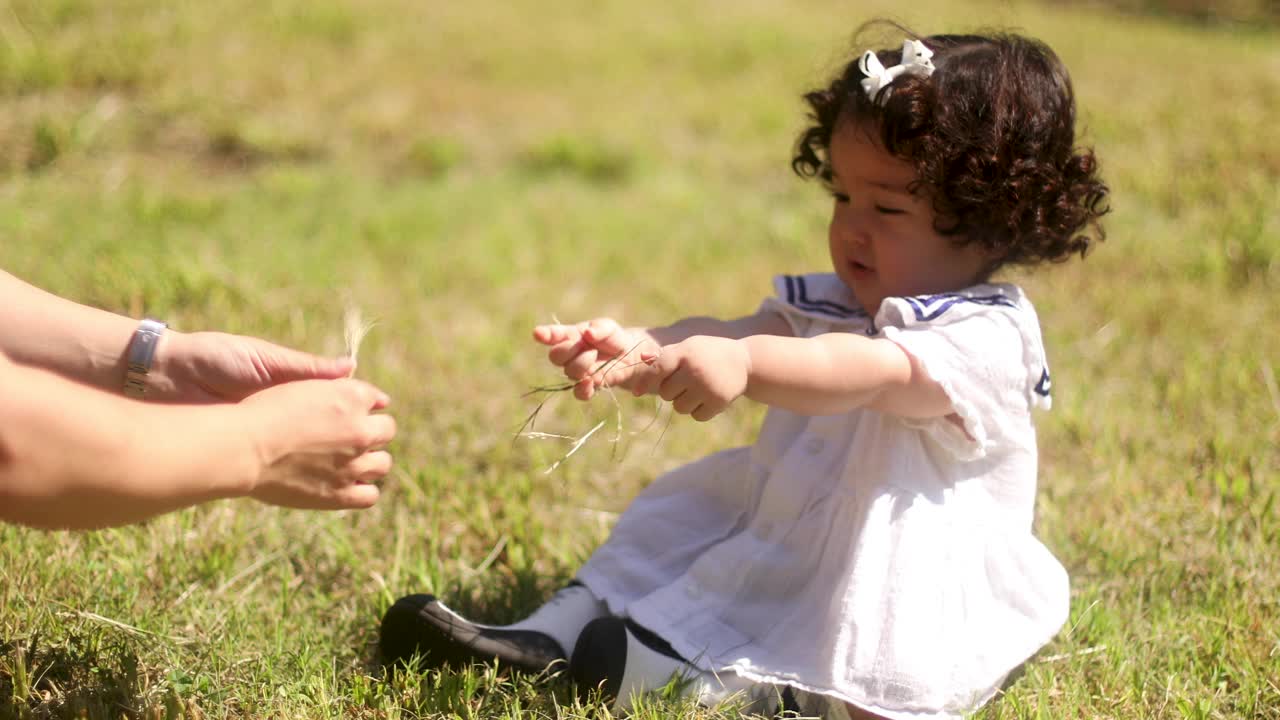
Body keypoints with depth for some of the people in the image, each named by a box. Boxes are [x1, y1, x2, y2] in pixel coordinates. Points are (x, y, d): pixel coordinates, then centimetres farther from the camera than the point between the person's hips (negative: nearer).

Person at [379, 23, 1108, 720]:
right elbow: (724, 338, -8)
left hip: (907, 579, -8)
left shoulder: (986, 341, -21)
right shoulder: (826, 304, 7)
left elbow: (870, 372, -40)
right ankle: (554, 638, -2)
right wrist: (636, 349, -30)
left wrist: (746, 363, -58)